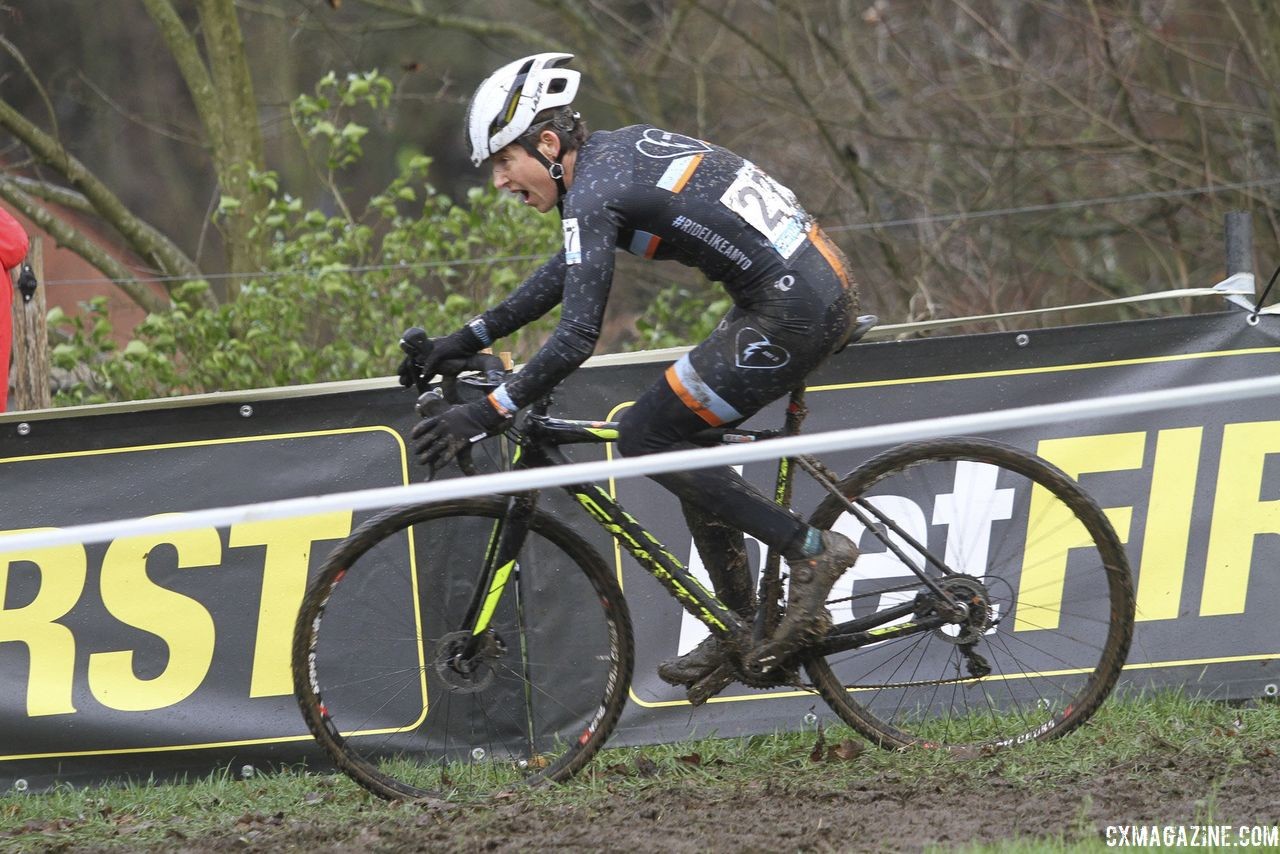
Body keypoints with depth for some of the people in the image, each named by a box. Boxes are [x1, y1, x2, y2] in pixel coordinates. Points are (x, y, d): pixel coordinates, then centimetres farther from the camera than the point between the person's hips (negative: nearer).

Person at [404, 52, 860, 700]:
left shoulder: (594, 195, -13)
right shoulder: (622, 147, 16)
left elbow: (576, 337, -20)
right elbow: (572, 270, 29)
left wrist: (487, 415, -16)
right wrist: (471, 338, 27)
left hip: (792, 312, -10)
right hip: (823, 288, 10)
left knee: (645, 438, -3)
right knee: (685, 435, 19)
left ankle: (810, 551, -3)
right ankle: (741, 629, 24)